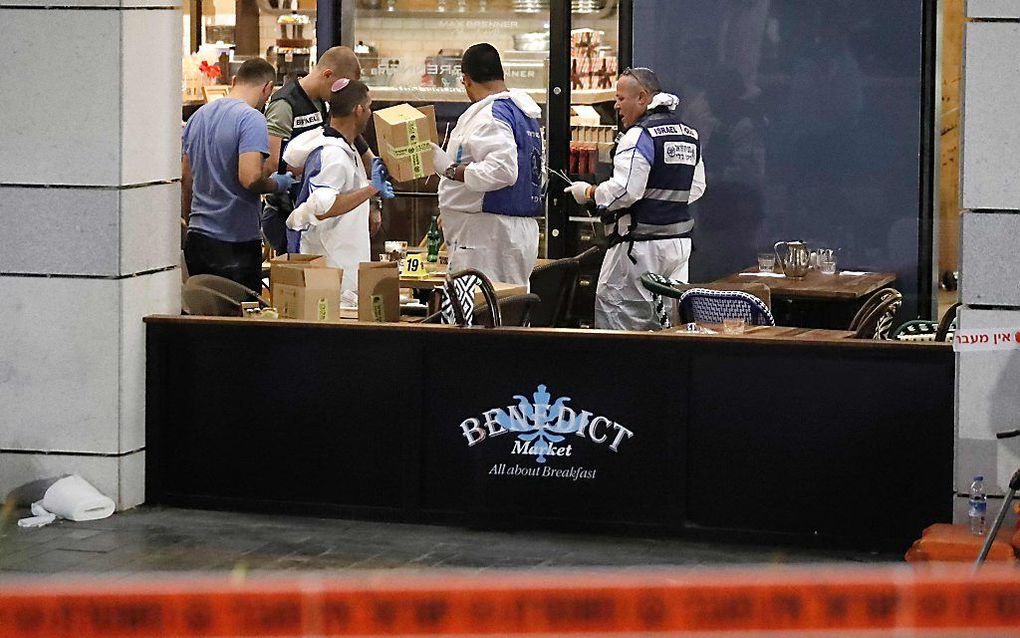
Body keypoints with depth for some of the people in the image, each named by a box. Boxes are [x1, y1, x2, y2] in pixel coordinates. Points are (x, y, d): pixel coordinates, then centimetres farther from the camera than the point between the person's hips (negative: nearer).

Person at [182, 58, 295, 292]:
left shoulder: (198, 116, 12)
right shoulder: (252, 119, -13)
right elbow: (250, 177, -24)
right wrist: (278, 184, -5)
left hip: (197, 238, 7)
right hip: (236, 243, -7)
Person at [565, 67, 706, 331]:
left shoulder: (641, 134, -14)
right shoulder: (690, 134, 12)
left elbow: (624, 190, -22)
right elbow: (696, 187, 20)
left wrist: (589, 192, -7)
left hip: (641, 244, -8)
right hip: (680, 240, 8)